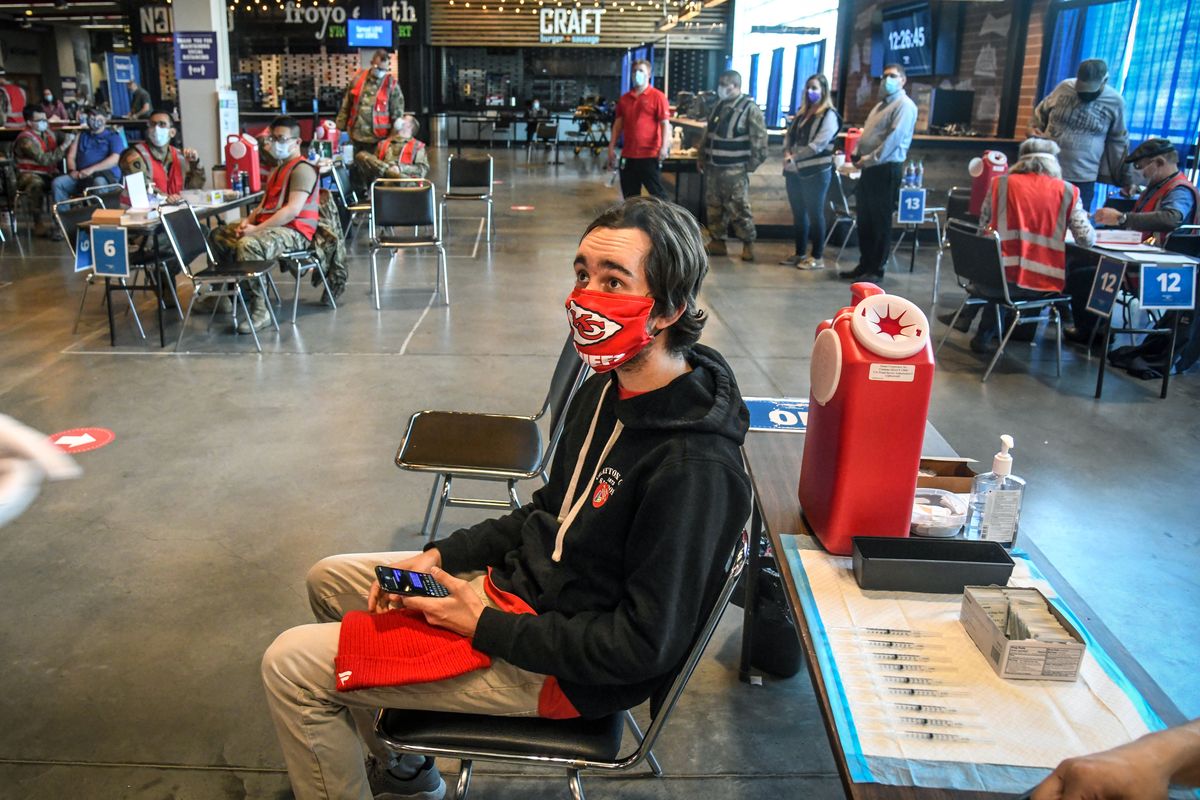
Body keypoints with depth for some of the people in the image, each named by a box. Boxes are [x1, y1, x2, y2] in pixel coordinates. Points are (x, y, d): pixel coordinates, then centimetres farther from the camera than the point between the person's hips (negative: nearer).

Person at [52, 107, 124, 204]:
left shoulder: (113, 136, 10)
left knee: (99, 183, -41)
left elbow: (114, 159, -7)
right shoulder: (81, 136, 25)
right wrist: (72, 170, -4)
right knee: (57, 183, -20)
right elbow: (71, 156, 19)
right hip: (81, 175, 5)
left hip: (105, 174, -5)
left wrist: (92, 169, -17)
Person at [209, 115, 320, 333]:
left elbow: (293, 210, -21)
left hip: (293, 231, -11)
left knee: (248, 245, -36)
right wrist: (248, 221, 0)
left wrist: (256, 229, -22)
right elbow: (265, 204, 22)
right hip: (269, 226, 11)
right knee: (219, 235, 13)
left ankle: (260, 311, -31)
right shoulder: (277, 170, 24)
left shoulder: (302, 169, -10)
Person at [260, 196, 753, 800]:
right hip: (522, 582, 9)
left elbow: (644, 647, -26)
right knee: (329, 579, 21)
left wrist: (485, 626, -19)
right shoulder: (610, 388, -1)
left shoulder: (694, 467, -30)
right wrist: (441, 557, 0)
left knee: (290, 667, -8)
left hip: (559, 670, -9)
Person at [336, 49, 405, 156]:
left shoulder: (391, 85, -6)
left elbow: (397, 115, -4)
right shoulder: (358, 79, 4)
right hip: (355, 137, 4)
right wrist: (340, 127, 11)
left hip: (376, 140, -4)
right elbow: (346, 106, 12)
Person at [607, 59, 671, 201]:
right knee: (629, 196, 12)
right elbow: (618, 123, 16)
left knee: (657, 193, -2)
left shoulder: (657, 96, -4)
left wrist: (664, 147, -20)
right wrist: (611, 147, 10)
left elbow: (665, 123, -9)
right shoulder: (624, 98, 12)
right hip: (628, 154, 6)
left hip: (650, 155, -6)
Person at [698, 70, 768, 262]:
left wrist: (751, 165, -14)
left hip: (734, 170, -7)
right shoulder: (719, 107, 13)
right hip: (714, 167, 7)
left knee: (738, 209, -5)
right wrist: (701, 157, 18)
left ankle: (748, 244, 5)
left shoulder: (750, 108, -10)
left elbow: (759, 140, -12)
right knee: (714, 207, 11)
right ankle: (717, 242, 21)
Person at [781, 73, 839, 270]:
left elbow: (818, 145, -17)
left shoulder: (829, 115, -8)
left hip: (815, 172, -7)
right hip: (795, 171, 7)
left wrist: (794, 158, -17)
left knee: (815, 214, -2)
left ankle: (817, 257, 4)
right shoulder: (802, 112, 15)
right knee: (798, 213, 12)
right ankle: (800, 254, 21)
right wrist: (787, 153, -6)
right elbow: (789, 134, 13)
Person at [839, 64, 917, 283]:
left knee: (881, 221, -3)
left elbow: (895, 137, -18)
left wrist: (871, 158, -17)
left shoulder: (904, 106, -7)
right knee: (864, 220, 11)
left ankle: (876, 270, 3)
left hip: (886, 169, -9)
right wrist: (857, 155, 5)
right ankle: (864, 265, 20)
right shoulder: (881, 105, 21)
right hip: (869, 169, 9)